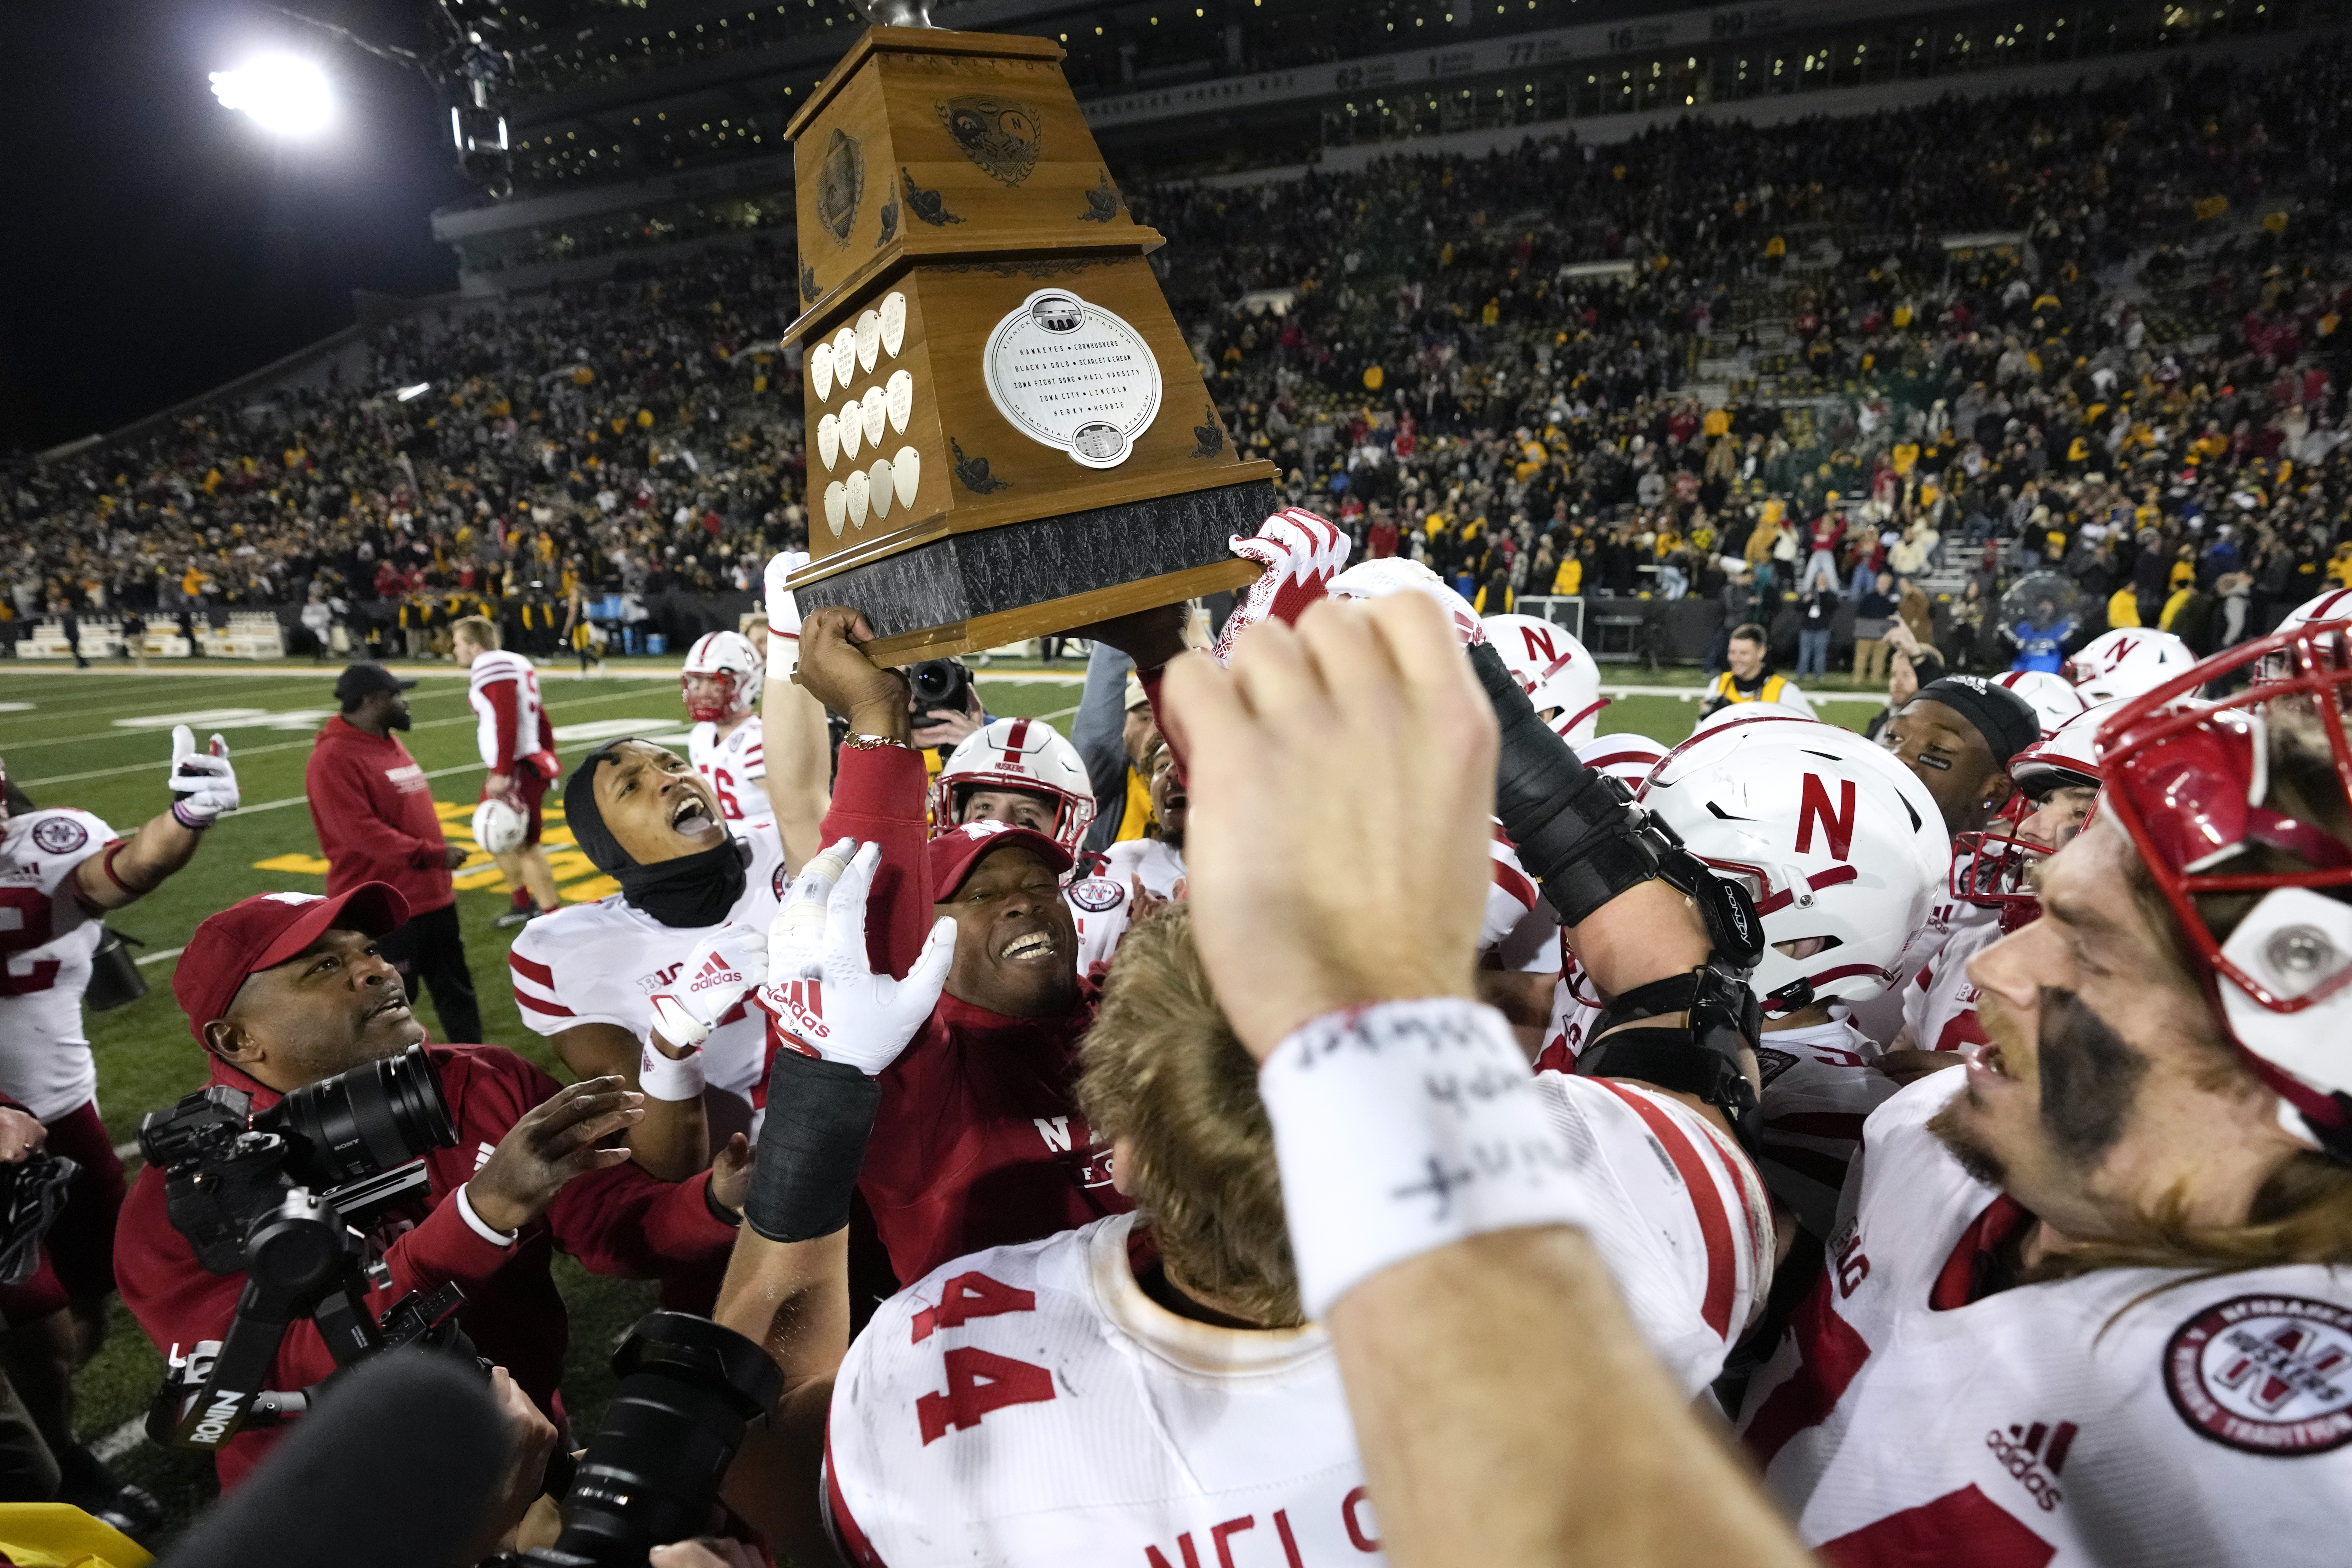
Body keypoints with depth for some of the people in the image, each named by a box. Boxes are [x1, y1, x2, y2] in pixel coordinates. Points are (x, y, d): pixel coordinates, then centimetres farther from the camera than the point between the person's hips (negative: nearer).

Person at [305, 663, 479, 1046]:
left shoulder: (390, 744, 12)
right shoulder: (334, 758, -17)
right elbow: (363, 833, -25)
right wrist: (433, 854, -22)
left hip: (431, 895, 9)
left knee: (456, 986, 18)